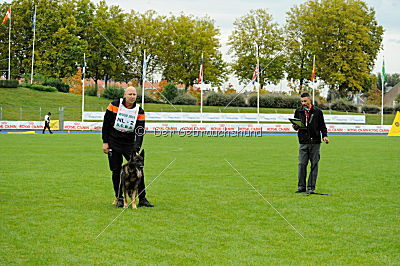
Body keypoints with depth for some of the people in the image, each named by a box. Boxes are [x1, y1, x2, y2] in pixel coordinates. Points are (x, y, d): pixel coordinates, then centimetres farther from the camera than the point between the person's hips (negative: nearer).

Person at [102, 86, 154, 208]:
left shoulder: (139, 111, -4)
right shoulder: (114, 105, -7)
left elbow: (140, 132, -10)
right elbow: (106, 124, -1)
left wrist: (136, 149, -22)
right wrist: (105, 142, -4)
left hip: (130, 143, 1)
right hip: (113, 143, -1)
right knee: (116, 171, 1)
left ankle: (142, 199, 3)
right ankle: (119, 199, 13)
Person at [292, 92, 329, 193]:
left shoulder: (317, 111, 3)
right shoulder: (298, 111, 10)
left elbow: (322, 125, 7)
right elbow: (295, 124, 18)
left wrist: (324, 135, -7)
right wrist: (295, 127, -5)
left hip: (315, 142, -2)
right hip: (303, 142, 2)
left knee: (314, 165, 1)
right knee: (302, 164, -2)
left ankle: (311, 187, 6)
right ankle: (301, 186, 5)